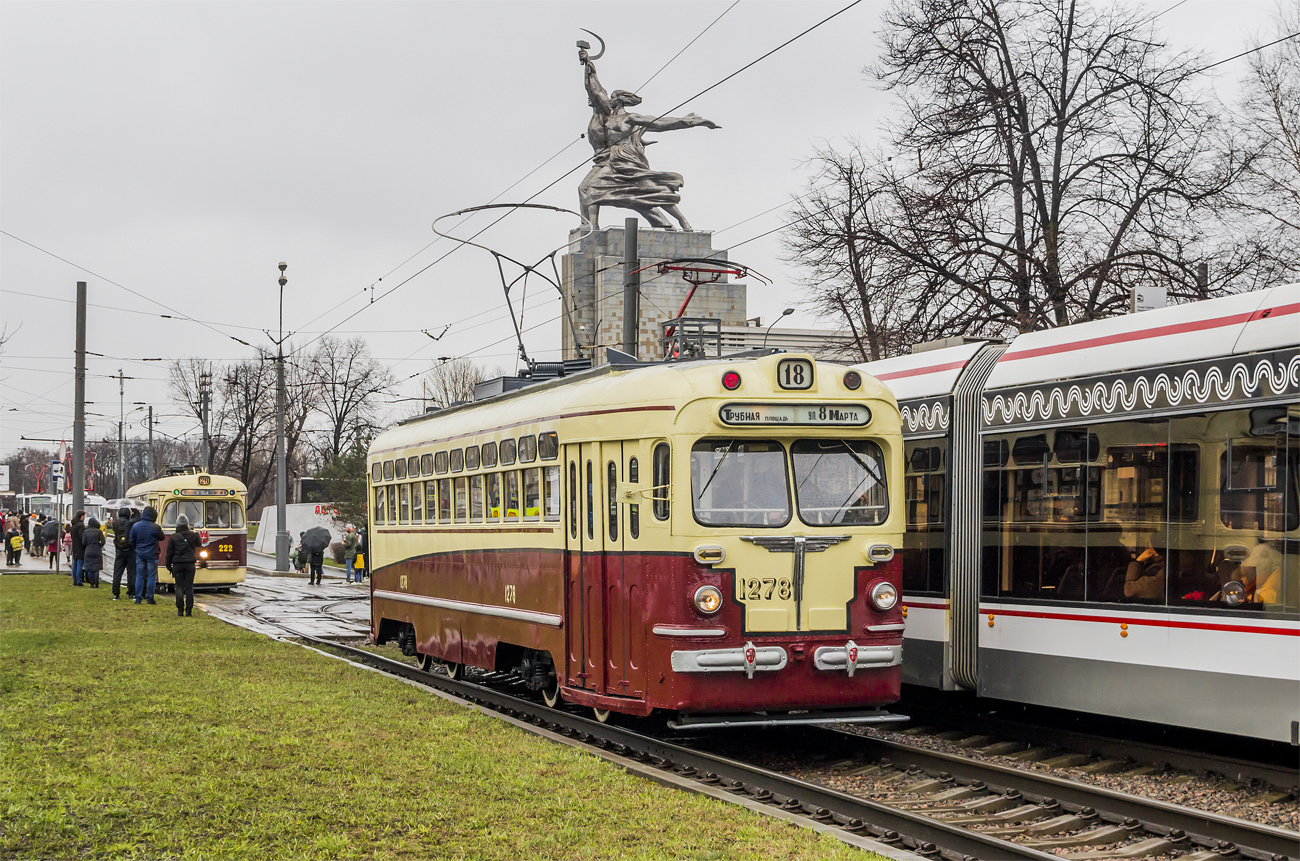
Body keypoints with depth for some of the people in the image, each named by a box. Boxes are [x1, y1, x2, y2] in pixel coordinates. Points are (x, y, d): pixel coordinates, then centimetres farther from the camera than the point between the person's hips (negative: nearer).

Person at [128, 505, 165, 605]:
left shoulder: (135, 526, 1)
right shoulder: (155, 527, -13)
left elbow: (132, 541, 8)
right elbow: (162, 537, 3)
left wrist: (134, 551, 20)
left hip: (140, 555, 4)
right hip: (151, 555, -4)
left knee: (139, 576, 9)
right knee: (151, 576, 3)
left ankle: (138, 598, 10)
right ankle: (150, 598, 3)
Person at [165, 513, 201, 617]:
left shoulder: (173, 538, -2)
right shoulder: (193, 535, 0)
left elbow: (169, 553, 0)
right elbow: (199, 544, 22)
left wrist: (168, 565, 10)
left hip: (177, 565, -1)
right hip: (190, 564, 1)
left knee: (179, 587, 3)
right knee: (189, 587, 2)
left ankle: (180, 610, -1)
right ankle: (189, 610, -1)